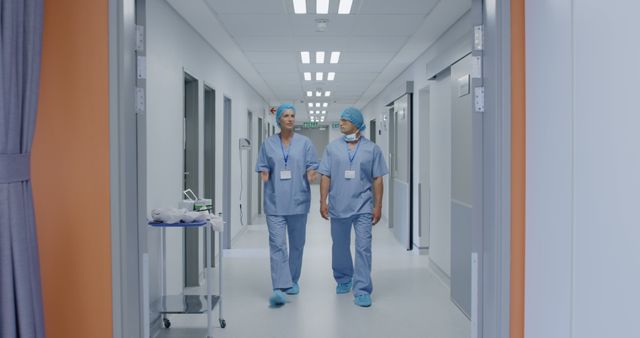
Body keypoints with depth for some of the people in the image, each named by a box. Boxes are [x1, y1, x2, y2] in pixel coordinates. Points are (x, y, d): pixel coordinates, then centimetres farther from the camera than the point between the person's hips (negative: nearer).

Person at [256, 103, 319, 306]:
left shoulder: (305, 143, 4)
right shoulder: (268, 144, 5)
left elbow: (312, 166, 2)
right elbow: (263, 167, 6)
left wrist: (311, 175, -19)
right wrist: (264, 175, -15)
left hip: (298, 200, 1)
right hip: (275, 202, -1)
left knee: (296, 243, 13)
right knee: (277, 244, -9)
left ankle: (293, 281, 29)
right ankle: (279, 288, -12)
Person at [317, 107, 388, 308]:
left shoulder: (372, 149, 1)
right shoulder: (333, 147, 4)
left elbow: (377, 179, 1)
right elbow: (326, 177, 4)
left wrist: (378, 206, -2)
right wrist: (323, 201, -3)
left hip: (363, 207, -2)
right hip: (338, 206, 2)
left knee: (363, 247, -7)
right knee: (340, 247, 15)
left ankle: (362, 290, -2)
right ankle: (343, 280, 34)